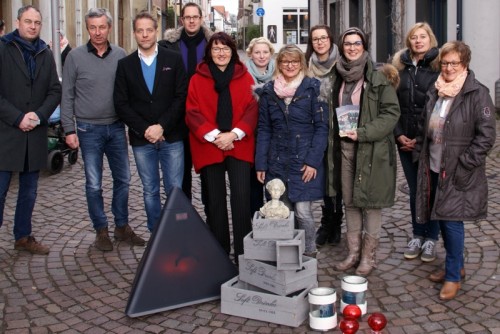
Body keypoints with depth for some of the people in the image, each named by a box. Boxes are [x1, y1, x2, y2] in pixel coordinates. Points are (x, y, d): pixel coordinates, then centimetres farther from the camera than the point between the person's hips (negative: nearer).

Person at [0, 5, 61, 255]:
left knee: (29, 191, 12)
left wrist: (39, 115, -9)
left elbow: (55, 91, 7)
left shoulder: (46, 55, 10)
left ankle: (23, 236, 25)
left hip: (35, 133, 4)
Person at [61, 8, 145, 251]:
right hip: (89, 130, -2)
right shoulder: (76, 56, -4)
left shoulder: (120, 55, 1)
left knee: (123, 179, 9)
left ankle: (122, 226, 24)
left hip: (116, 128, 2)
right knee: (94, 184, 5)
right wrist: (69, 130, -4)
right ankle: (101, 230, 19)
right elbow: (67, 96, -1)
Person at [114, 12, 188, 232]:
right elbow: (121, 104, 1)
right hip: (141, 140, 1)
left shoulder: (174, 59, 2)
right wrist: (144, 129, -10)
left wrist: (161, 126, -13)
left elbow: (181, 97, -4)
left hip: (171, 137, -1)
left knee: (175, 190, 2)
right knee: (150, 191, 10)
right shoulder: (125, 65, 6)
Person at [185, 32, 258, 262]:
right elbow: (192, 113, -2)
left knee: (242, 197, -8)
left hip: (239, 147, 0)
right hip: (208, 147, 0)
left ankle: (243, 252, 2)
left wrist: (234, 134, -12)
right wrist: (213, 135, -13)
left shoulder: (245, 77, 8)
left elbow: (252, 109, 1)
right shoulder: (197, 79, 5)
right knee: (214, 200, 6)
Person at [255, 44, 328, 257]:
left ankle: (309, 253, 14)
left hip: (305, 162, -3)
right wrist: (260, 164, 3)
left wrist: (313, 160, -11)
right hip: (277, 162, 3)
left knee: (303, 212, -6)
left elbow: (321, 126, -3)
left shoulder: (312, 88, -1)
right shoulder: (268, 91, 8)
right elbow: (263, 129, 9)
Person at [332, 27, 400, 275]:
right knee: (350, 202, 11)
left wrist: (363, 133, -19)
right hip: (346, 148, 5)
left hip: (372, 149, -5)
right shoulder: (340, 77, 10)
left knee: (370, 203, 1)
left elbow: (391, 113, -11)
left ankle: (369, 256, 13)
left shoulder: (378, 79, -7)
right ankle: (353, 252, 22)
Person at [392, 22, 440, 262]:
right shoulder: (400, 66, 8)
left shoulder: (439, 66, -4)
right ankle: (417, 235, 23)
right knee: (414, 189, 11)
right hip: (406, 140, 4)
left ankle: (431, 238, 17)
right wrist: (399, 135, -4)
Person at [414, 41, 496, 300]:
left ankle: (453, 276, 9)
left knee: (451, 220, -6)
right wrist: (420, 154, 11)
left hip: (459, 173, -7)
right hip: (434, 168, 7)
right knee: (441, 218, 14)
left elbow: (486, 135, -13)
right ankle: (456, 266, 31)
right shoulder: (434, 92, 10)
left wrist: (464, 165, -16)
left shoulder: (477, 93, -11)